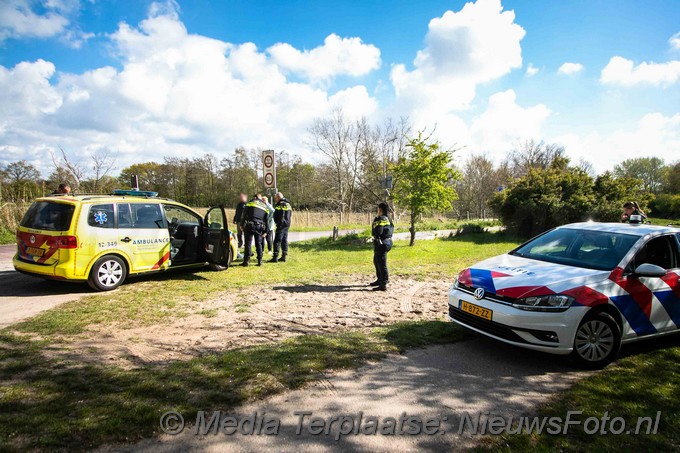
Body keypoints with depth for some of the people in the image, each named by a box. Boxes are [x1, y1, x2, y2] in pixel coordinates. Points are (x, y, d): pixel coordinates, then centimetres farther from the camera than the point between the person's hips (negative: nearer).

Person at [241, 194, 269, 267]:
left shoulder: (251, 202, 8)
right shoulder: (265, 206, 18)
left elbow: (244, 214, -1)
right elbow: (266, 220, 14)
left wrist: (242, 225, -1)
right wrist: (265, 231, 13)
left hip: (249, 225, -3)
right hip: (259, 227, 3)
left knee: (248, 243, 0)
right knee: (259, 244, 11)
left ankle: (246, 260, 0)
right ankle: (260, 261, 9)